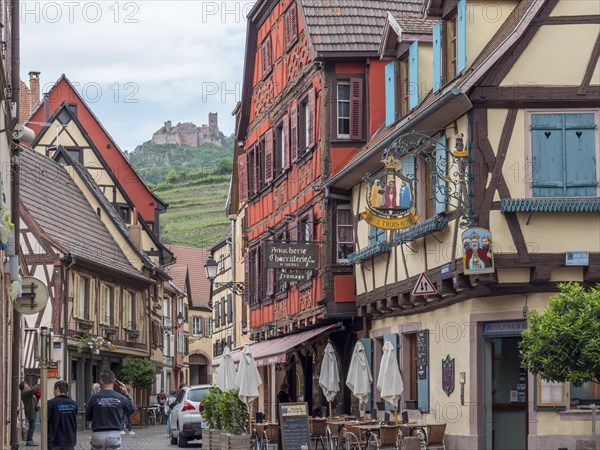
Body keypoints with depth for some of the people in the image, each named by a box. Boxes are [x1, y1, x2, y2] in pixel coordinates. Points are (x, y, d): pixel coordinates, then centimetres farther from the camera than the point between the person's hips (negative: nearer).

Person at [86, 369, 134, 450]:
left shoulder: (94, 397, -7)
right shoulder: (121, 398, -5)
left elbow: (88, 417, 2)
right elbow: (131, 410, 14)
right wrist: (126, 394, 16)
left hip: (98, 435, 0)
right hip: (115, 434, 0)